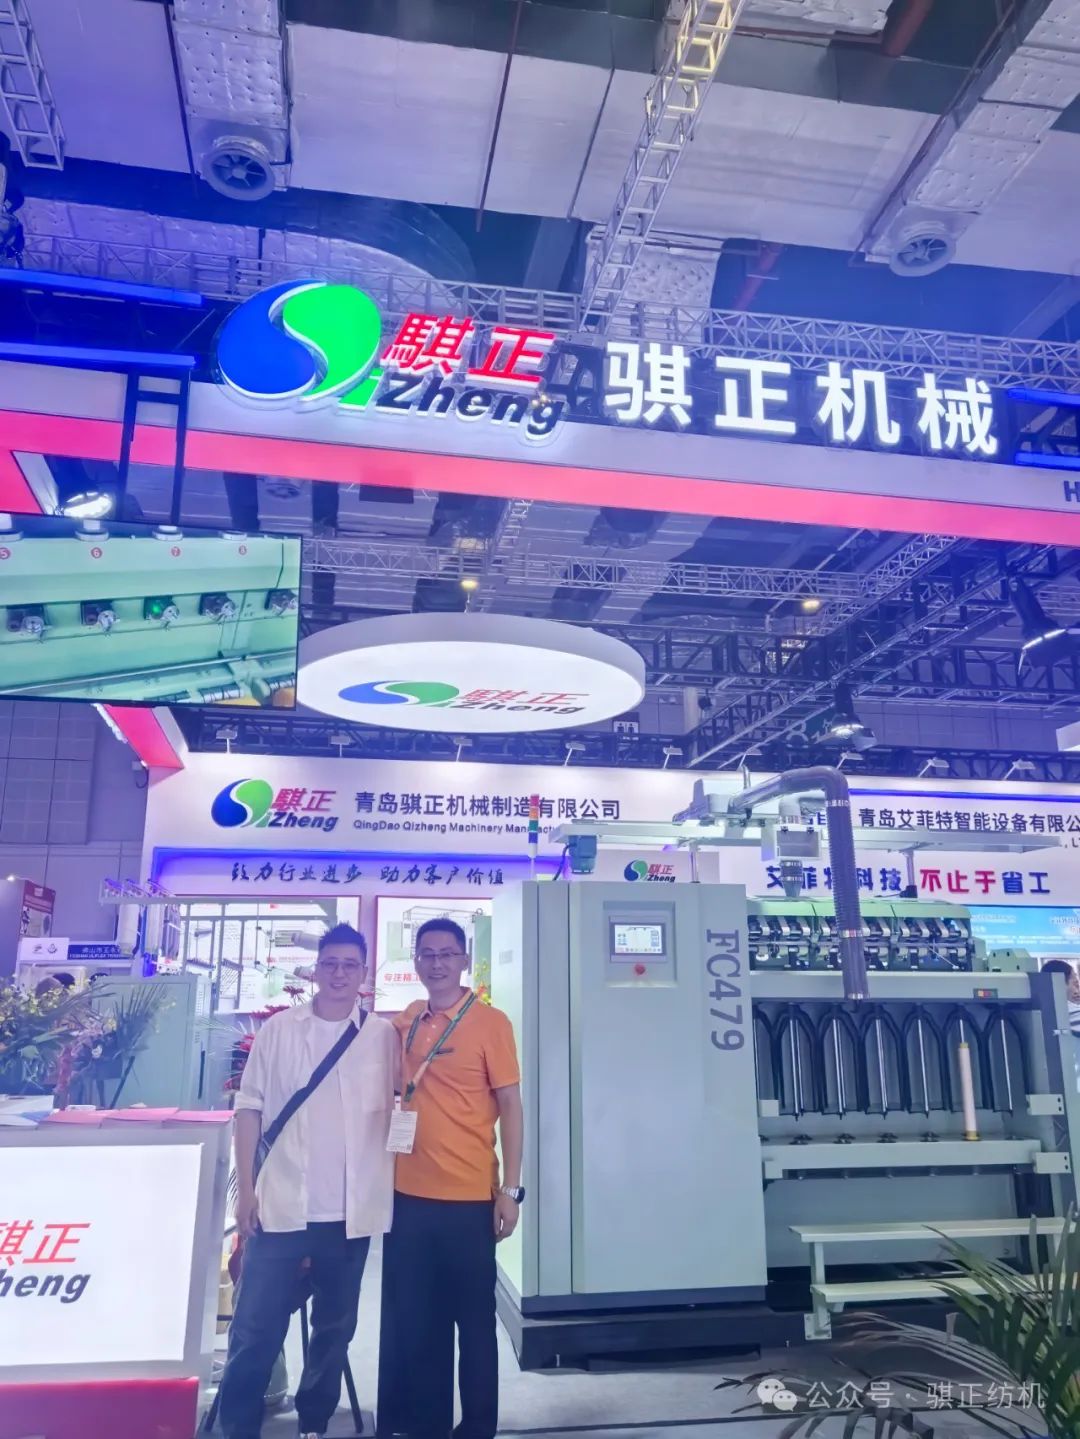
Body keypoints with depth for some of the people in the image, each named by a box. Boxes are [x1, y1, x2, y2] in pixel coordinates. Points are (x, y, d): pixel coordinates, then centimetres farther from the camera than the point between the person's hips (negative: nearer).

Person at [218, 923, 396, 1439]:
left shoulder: (384, 1036, 1)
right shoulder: (279, 1029, 0)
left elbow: (396, 1111, 6)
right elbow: (250, 1108, 2)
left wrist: (391, 1189, 0)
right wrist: (246, 1189, -2)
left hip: (352, 1211, 1)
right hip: (281, 1205, -1)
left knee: (335, 1327, 14)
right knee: (256, 1328, 4)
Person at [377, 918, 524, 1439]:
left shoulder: (490, 1022, -8)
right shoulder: (404, 1023, 6)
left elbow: (510, 1106, -7)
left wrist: (510, 1189, -10)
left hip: (469, 1197, -4)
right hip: (409, 1193, 5)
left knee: (473, 1317, 9)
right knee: (412, 1318, 15)